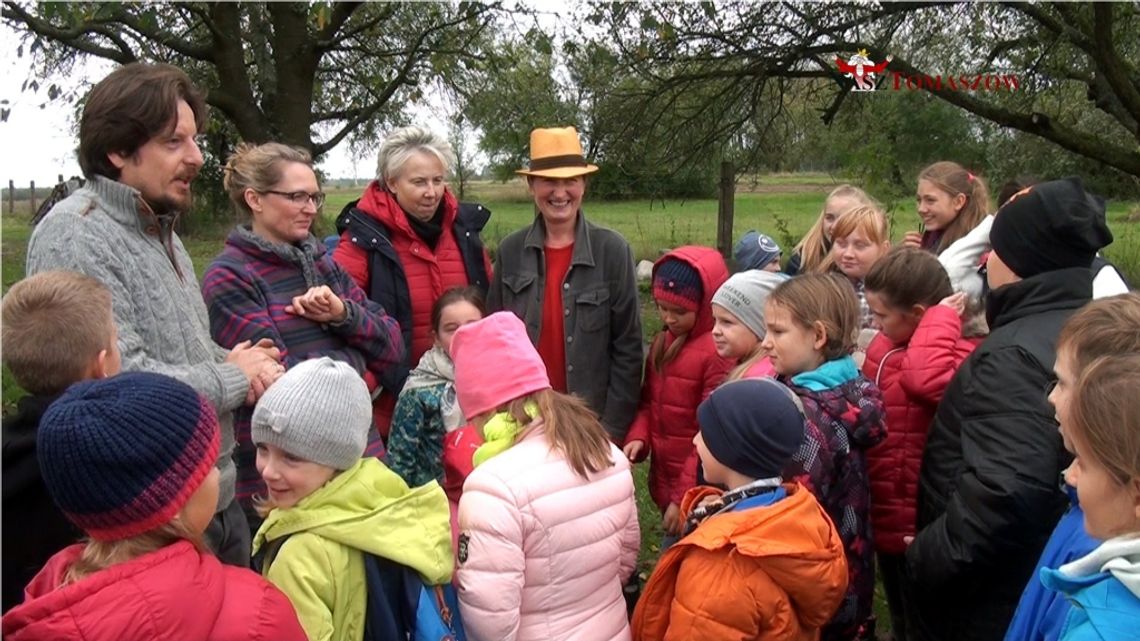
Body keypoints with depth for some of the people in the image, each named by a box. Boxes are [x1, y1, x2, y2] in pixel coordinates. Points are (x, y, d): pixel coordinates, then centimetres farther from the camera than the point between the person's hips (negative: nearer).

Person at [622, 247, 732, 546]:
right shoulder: (662, 343, 7)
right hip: (664, 481, 7)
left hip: (697, 494, -7)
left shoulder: (719, 353, -18)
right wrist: (638, 437, -5)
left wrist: (685, 498, -16)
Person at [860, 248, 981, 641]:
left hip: (918, 523, -8)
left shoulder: (959, 352, -21)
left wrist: (940, 320, -29)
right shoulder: (887, 345, 6)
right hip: (887, 516, 8)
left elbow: (928, 377, -43)